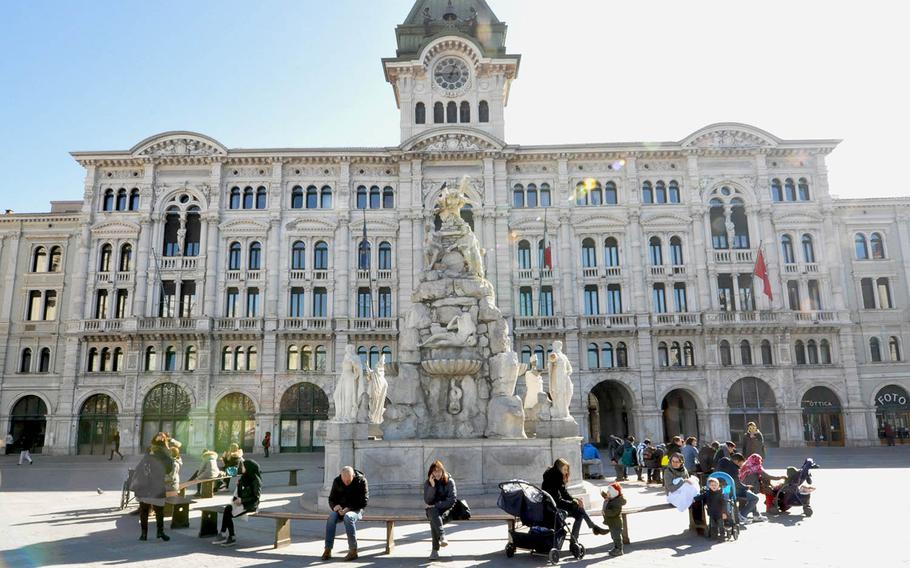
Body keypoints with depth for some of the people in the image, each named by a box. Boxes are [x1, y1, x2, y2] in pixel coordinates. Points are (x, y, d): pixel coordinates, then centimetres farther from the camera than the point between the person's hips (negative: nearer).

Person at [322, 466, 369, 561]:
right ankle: (327, 550, -26)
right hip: (341, 510, 4)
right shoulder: (337, 481, -1)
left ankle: (353, 551, -29)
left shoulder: (361, 481, -12)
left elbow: (364, 501, -12)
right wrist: (335, 506, -16)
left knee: (348, 517, -37)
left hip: (356, 510, -3)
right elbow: (331, 499, 8)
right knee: (331, 517, -30)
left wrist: (349, 509, -23)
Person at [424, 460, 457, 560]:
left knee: (434, 520, -33)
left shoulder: (449, 482, -3)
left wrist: (437, 505, -14)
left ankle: (435, 550, -35)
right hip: (433, 510, 2)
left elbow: (452, 499, -9)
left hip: (446, 509, -1)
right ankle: (442, 536, -51)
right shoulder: (427, 483, 2)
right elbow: (427, 501, -7)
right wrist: (432, 486, -19)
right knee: (433, 512, -36)